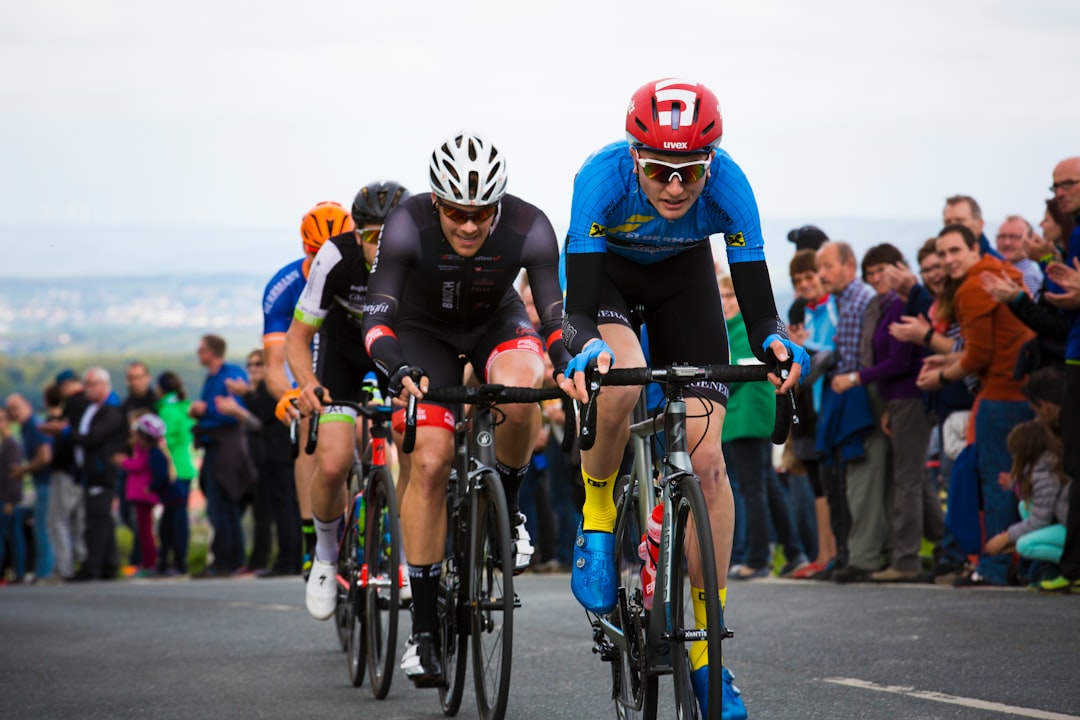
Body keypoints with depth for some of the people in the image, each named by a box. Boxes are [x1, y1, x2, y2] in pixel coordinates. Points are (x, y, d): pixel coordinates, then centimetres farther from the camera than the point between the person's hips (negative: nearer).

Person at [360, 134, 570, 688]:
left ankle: (507, 509, -6)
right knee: (430, 462, -15)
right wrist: (399, 369, -55)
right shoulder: (408, 225, -33)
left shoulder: (527, 227, -31)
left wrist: (570, 365, -49)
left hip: (496, 321, 0)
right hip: (424, 331, 0)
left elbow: (557, 314, -29)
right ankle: (424, 627, -6)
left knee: (516, 391, -35)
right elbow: (376, 317, -36)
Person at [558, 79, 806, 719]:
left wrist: (776, 343, -52)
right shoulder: (603, 176, -36)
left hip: (683, 275, 2)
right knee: (621, 384, -36)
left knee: (707, 458, -10)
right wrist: (586, 349, -58)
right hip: (606, 269, -1)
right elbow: (580, 306, -37)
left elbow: (759, 309, -30)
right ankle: (597, 521, -7)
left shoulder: (727, 183, -32)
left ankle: (709, 649, -1)